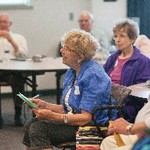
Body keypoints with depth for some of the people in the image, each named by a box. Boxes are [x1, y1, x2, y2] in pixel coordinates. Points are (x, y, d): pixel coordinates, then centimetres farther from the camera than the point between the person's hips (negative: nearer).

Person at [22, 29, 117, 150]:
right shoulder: (72, 72, 11)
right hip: (74, 121, 9)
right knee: (31, 125, -8)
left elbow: (86, 118, -23)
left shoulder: (93, 75, -18)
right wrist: (44, 105, 4)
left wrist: (53, 116, -30)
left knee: (38, 129, -21)